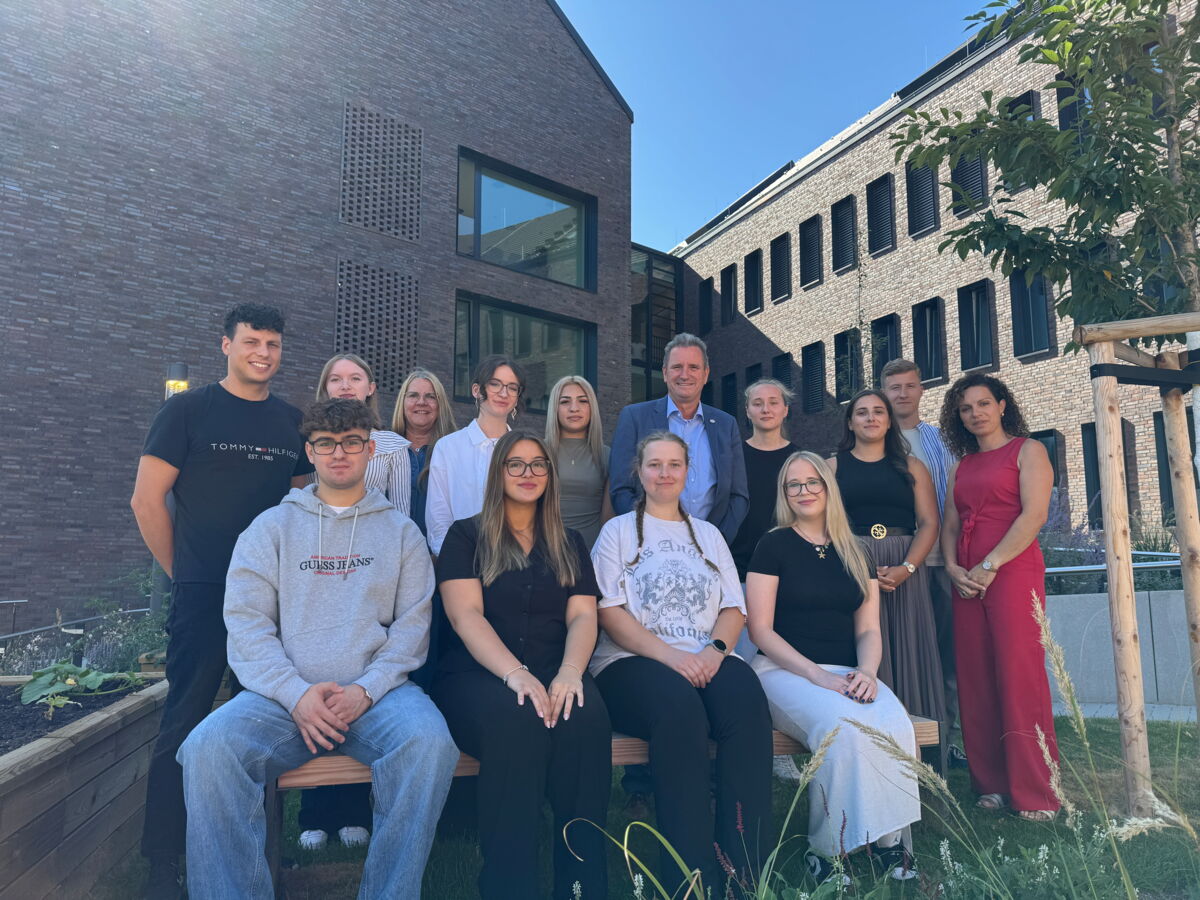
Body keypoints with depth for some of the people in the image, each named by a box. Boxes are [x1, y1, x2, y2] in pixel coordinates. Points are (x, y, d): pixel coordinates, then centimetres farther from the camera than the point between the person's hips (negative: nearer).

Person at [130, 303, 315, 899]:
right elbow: (147, 500, -2)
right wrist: (185, 575, 0)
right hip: (204, 596, -4)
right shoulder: (188, 410, -1)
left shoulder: (292, 421, 10)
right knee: (184, 722, 1)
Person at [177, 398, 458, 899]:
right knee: (209, 746, -28)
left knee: (429, 741, -31)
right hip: (285, 695, 1)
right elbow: (246, 622, 3)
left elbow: (413, 623, 5)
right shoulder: (273, 527, 14)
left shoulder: (400, 531, 14)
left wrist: (366, 690, -11)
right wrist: (297, 693, -11)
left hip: (378, 692, 0)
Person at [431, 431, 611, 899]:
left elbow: (583, 616, 6)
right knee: (515, 720, -36)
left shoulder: (569, 544, 19)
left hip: (554, 675, 2)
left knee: (588, 717, -32)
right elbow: (466, 616, -5)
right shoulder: (465, 536, 9)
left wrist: (570, 672, -17)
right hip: (477, 674, -2)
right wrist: (516, 674, -22)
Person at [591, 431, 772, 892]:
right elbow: (609, 612, -1)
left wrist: (715, 649, -10)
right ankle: (693, 874, -26)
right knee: (679, 706, -35)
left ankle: (747, 867, -24)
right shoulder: (618, 531, 11)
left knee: (747, 701, -30)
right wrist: (671, 655, -16)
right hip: (632, 662, -3)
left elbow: (734, 608, 14)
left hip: (707, 660, 3)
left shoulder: (708, 534, 23)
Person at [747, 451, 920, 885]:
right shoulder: (774, 545, 3)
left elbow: (868, 630, 13)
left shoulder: (856, 554, 16)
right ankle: (826, 850, -16)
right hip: (786, 671, -4)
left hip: (848, 674, 4)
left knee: (896, 726, -28)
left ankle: (889, 842, -13)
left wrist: (867, 672, -9)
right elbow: (761, 630, -3)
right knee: (843, 727, -33)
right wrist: (817, 675, -14)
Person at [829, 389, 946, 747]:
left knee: (906, 656, 0)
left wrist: (906, 569, -12)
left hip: (904, 574, 1)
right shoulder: (833, 466, 9)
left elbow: (929, 523, 3)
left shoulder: (911, 466, 13)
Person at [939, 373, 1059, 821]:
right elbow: (950, 523, 15)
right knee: (976, 680, 4)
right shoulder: (961, 466, 20)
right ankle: (992, 783, 13)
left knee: (1019, 676, -7)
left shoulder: (1027, 450, 3)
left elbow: (1035, 514, -10)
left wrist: (989, 565, -15)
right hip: (966, 579, 6)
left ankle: (1035, 792, 2)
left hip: (1012, 572, -5)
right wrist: (952, 568, -4)